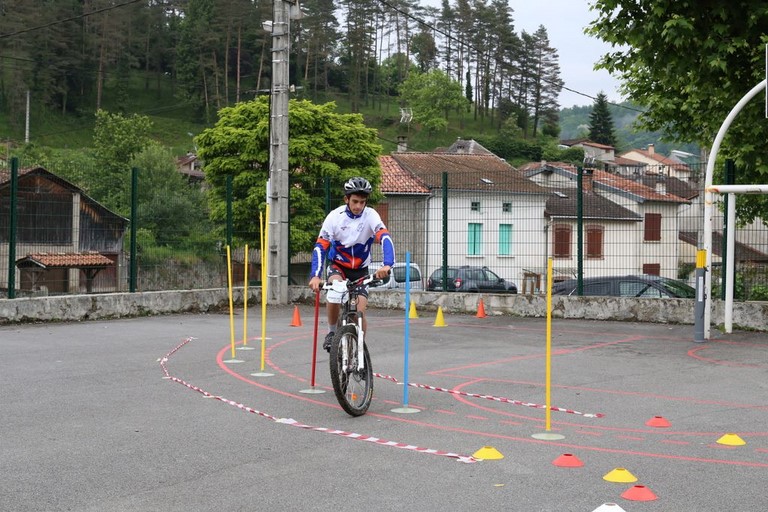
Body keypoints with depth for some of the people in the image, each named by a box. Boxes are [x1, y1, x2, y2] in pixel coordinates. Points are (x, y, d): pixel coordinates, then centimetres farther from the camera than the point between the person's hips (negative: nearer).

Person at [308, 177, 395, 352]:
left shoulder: (370, 216, -18)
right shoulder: (335, 216, -18)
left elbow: (385, 239, -33)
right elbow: (320, 247, -21)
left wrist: (387, 264, -52)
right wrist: (315, 276, -35)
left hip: (361, 270, 1)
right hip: (338, 266, -1)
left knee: (359, 314, -11)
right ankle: (332, 332, -8)